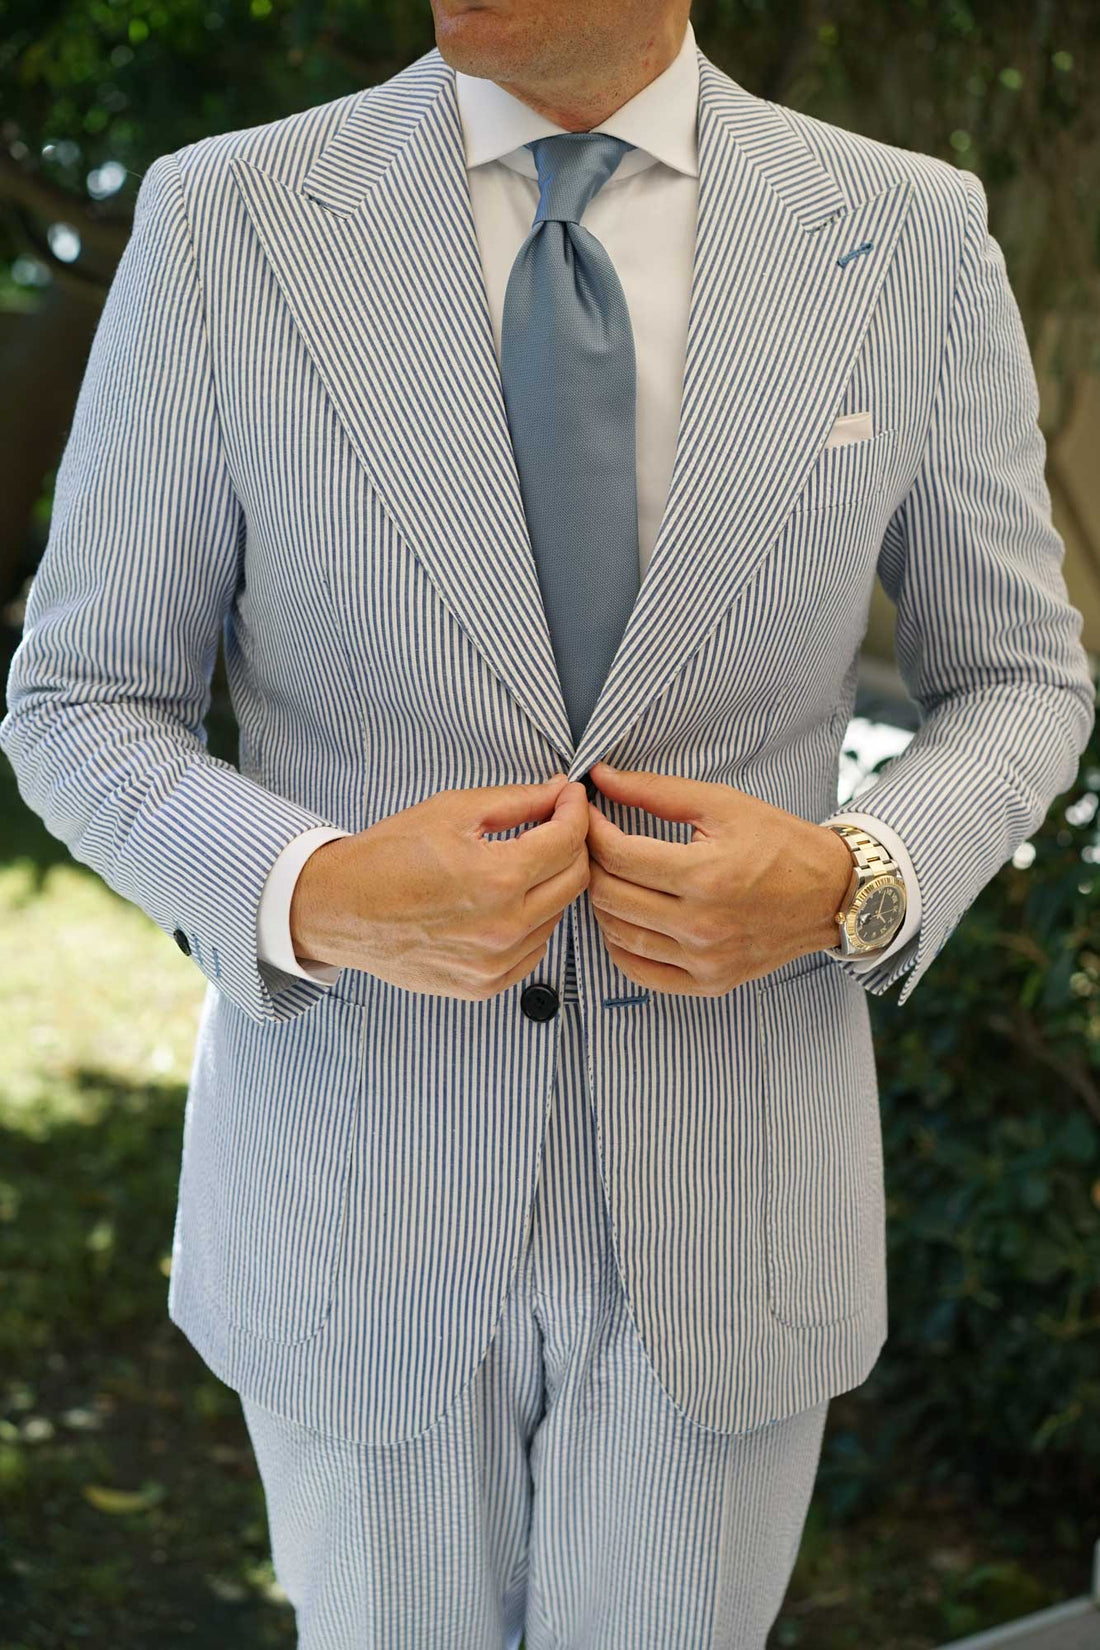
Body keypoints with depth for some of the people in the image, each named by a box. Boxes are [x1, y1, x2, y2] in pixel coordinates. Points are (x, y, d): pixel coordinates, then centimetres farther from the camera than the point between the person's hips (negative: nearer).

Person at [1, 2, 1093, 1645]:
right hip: (359, 1188, 0)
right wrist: (323, 898, -26)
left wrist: (846, 886, -18)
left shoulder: (913, 238, -7)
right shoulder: (224, 225, -11)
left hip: (719, 1195, 1)